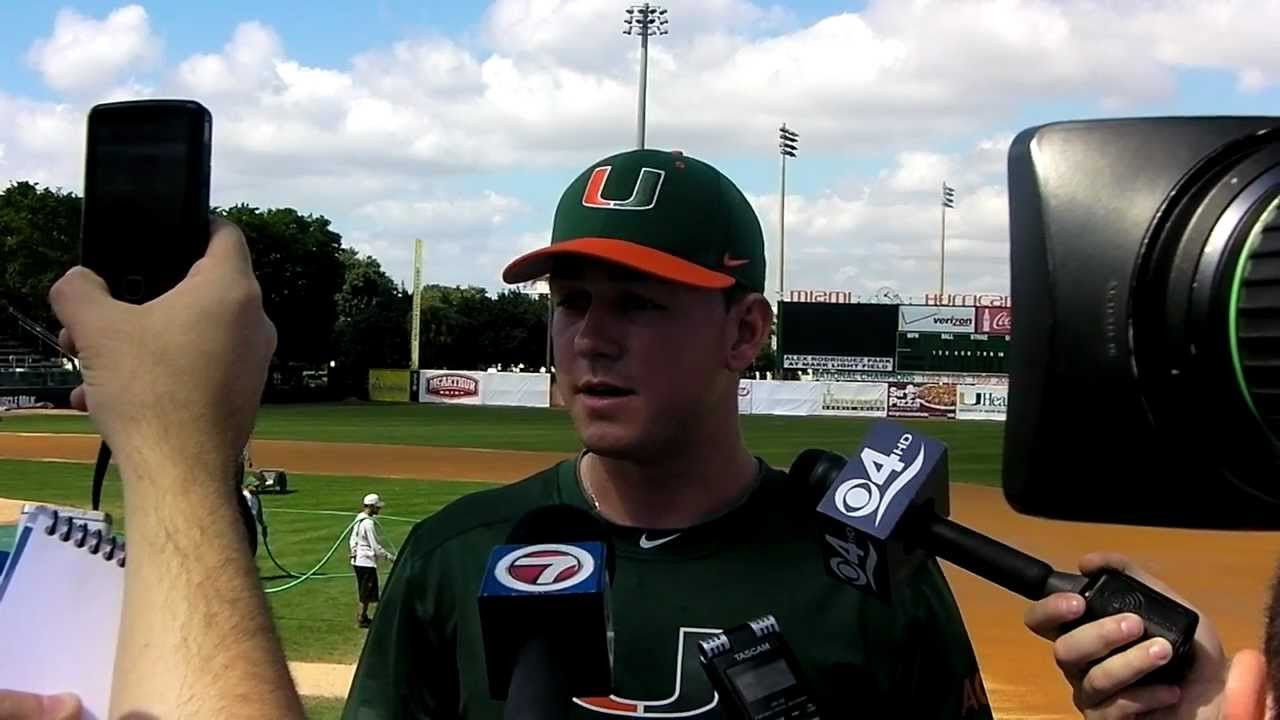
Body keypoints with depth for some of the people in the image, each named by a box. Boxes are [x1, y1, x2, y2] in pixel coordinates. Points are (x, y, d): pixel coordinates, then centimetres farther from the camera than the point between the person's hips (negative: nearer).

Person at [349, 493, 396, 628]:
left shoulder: (359, 519, 8)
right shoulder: (369, 523, -21)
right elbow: (376, 547, -20)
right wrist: (391, 557, -12)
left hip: (357, 560, 9)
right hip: (367, 562, -9)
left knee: (362, 591, 19)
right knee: (368, 593, 2)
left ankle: (363, 617, 28)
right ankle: (361, 619, 9)